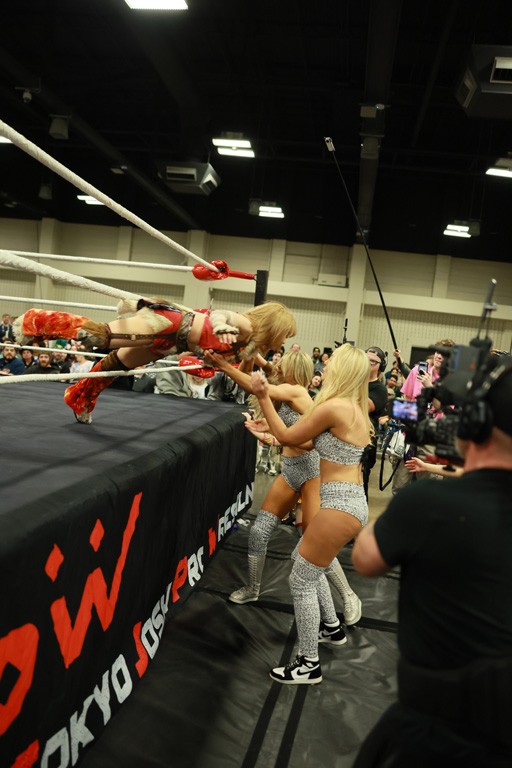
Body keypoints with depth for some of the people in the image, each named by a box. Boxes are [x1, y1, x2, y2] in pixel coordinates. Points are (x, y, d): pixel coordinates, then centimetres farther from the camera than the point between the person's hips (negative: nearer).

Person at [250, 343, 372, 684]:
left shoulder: (333, 407, -17)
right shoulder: (356, 409, 10)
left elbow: (288, 438, -7)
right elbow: (316, 441, 18)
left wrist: (263, 396, -2)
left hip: (339, 506, -10)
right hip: (354, 503, 10)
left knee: (301, 581, 3)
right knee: (306, 563, 28)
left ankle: (309, 665, 15)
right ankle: (332, 628, 43)